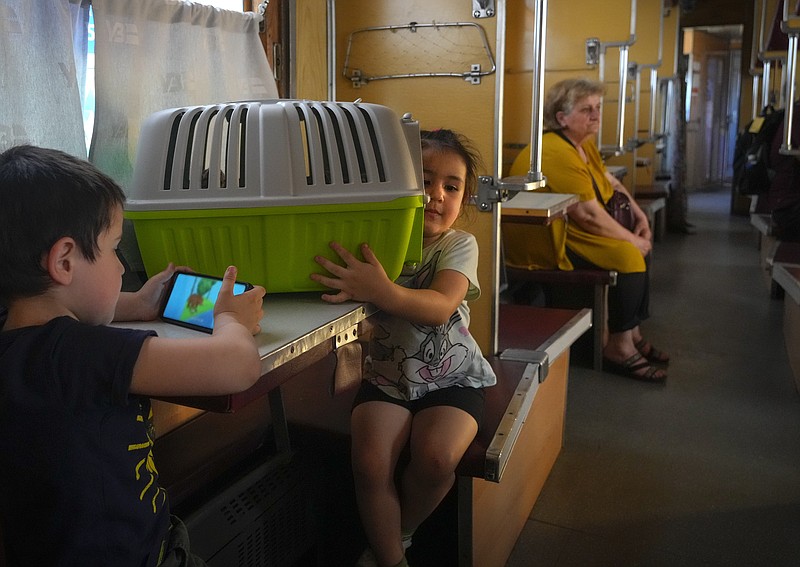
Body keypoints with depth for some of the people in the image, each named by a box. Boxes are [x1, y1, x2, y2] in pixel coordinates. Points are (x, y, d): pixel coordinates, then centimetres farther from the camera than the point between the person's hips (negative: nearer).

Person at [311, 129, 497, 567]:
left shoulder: (459, 245, -8)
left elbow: (441, 306, -27)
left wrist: (382, 291, -46)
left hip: (450, 376, -1)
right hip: (387, 374, 1)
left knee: (436, 456, -25)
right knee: (370, 461, -21)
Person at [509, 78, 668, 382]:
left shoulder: (584, 144, 12)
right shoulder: (558, 153, -23)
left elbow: (612, 183, 23)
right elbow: (589, 215, -25)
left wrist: (640, 217, 8)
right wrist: (634, 239, -14)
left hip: (570, 231, 11)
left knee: (641, 250, 8)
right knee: (628, 256, -22)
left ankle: (633, 334, 17)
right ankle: (618, 348, -10)